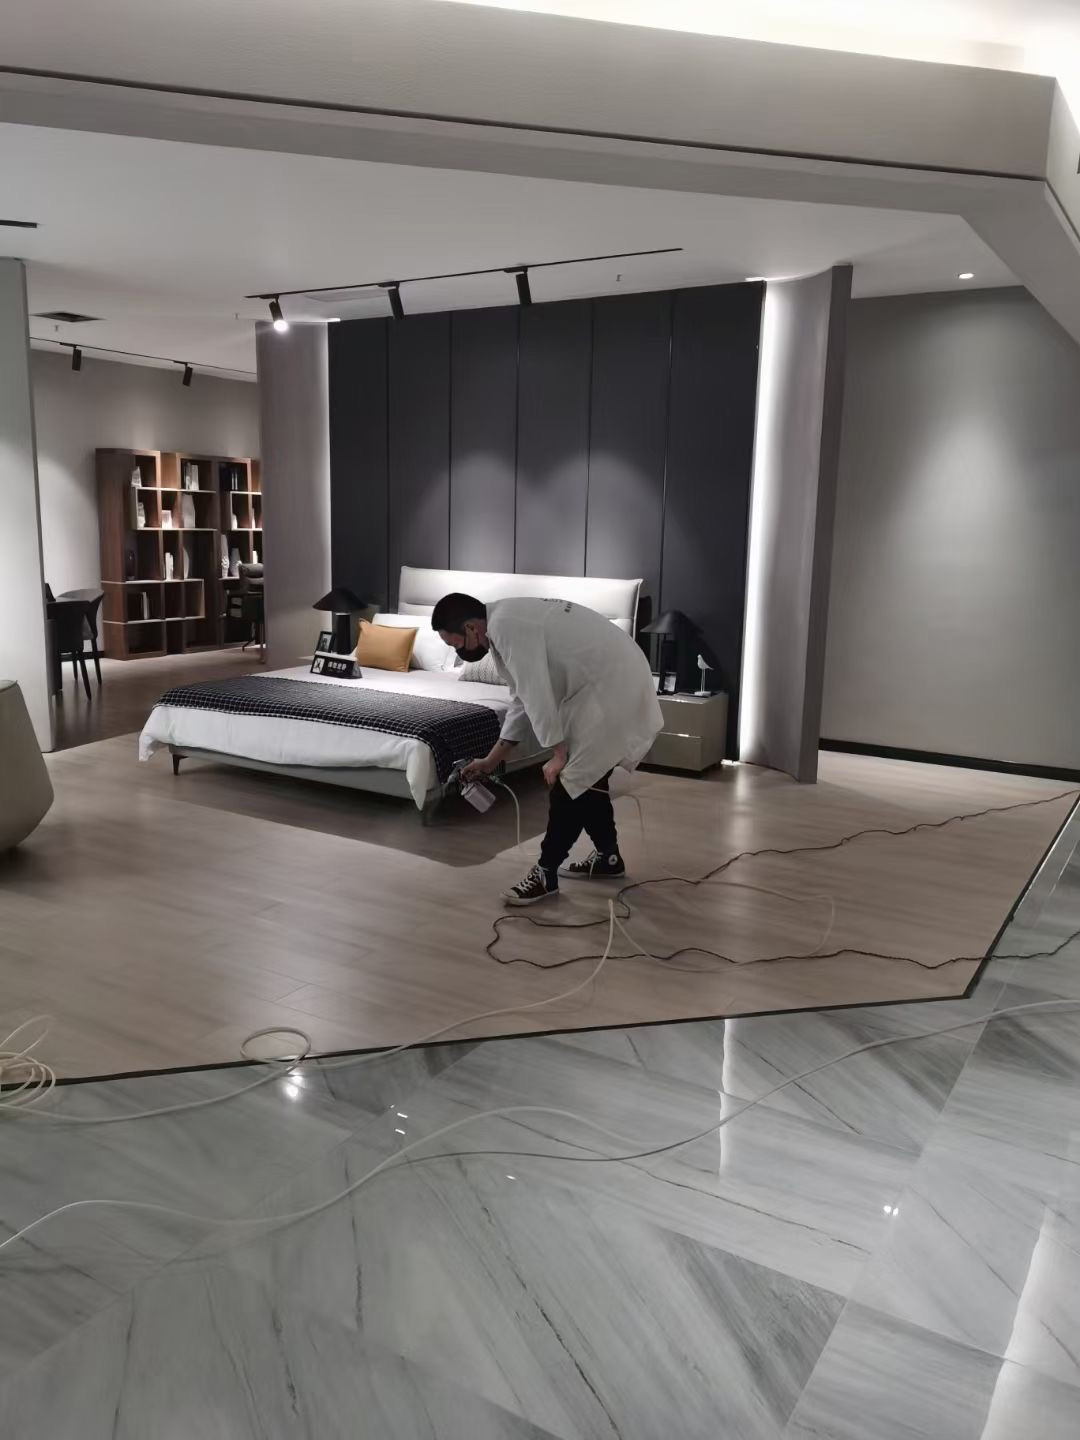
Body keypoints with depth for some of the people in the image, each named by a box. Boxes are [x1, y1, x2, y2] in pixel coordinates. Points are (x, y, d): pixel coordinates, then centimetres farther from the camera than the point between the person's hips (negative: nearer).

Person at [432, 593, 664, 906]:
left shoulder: (507, 625, -20)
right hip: (610, 680, 10)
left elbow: (537, 694, -22)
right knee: (586, 774, 18)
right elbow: (523, 699, 18)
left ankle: (547, 873, 2)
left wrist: (558, 755, -13)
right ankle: (608, 856, 30)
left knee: (570, 778, -6)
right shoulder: (505, 624, 13)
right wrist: (493, 759, 19)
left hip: (613, 684, -10)